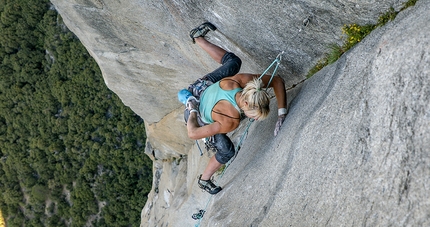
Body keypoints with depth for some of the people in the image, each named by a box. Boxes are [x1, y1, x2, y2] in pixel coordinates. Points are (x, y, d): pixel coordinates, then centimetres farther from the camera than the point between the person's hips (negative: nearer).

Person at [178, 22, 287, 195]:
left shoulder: (242, 80, -36)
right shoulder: (231, 122, -45)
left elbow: (277, 81, -21)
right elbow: (193, 134, -39)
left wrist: (282, 114, -27)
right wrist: (192, 111, -20)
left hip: (202, 86, 5)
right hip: (196, 117, -5)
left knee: (233, 61, 22)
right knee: (227, 151, -6)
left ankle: (198, 37, 39)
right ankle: (204, 181, 23)